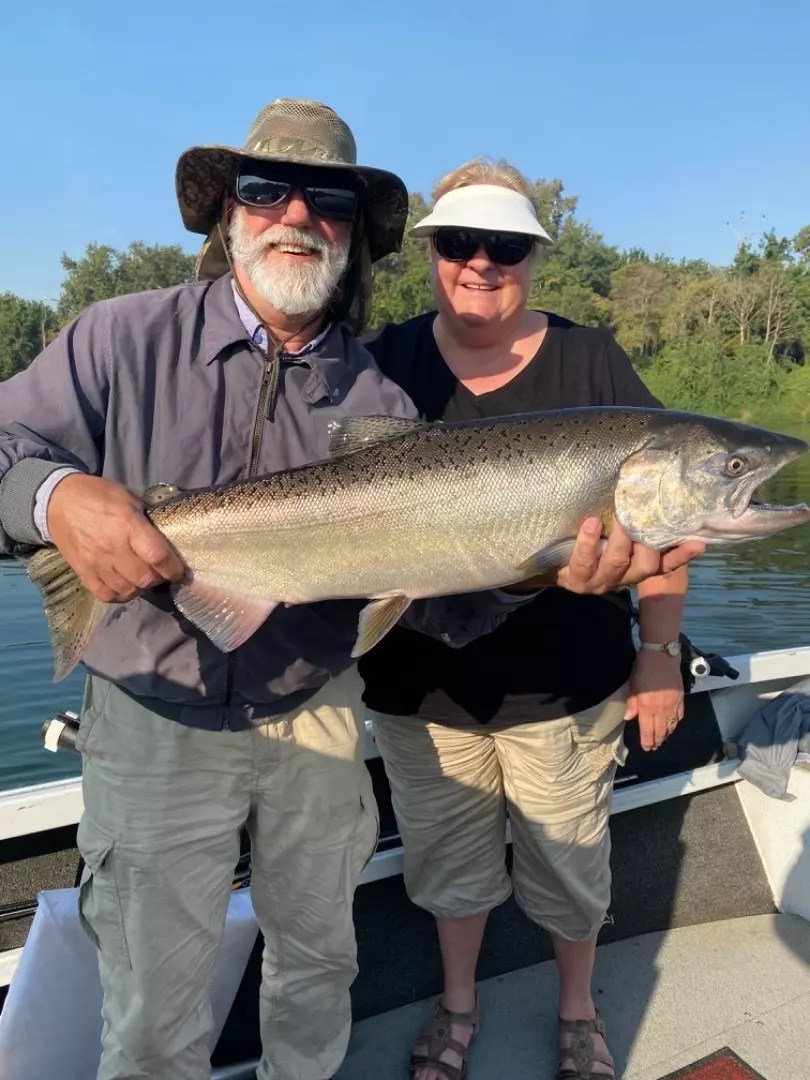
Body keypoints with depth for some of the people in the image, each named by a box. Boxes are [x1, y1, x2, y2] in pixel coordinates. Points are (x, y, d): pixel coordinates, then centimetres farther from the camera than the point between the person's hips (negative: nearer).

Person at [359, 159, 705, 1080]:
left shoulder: (589, 360, -3)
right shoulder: (385, 360, -1)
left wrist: (659, 654, -3)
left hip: (566, 684, 0)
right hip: (421, 682, 1)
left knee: (570, 868, 17)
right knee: (448, 863, 20)